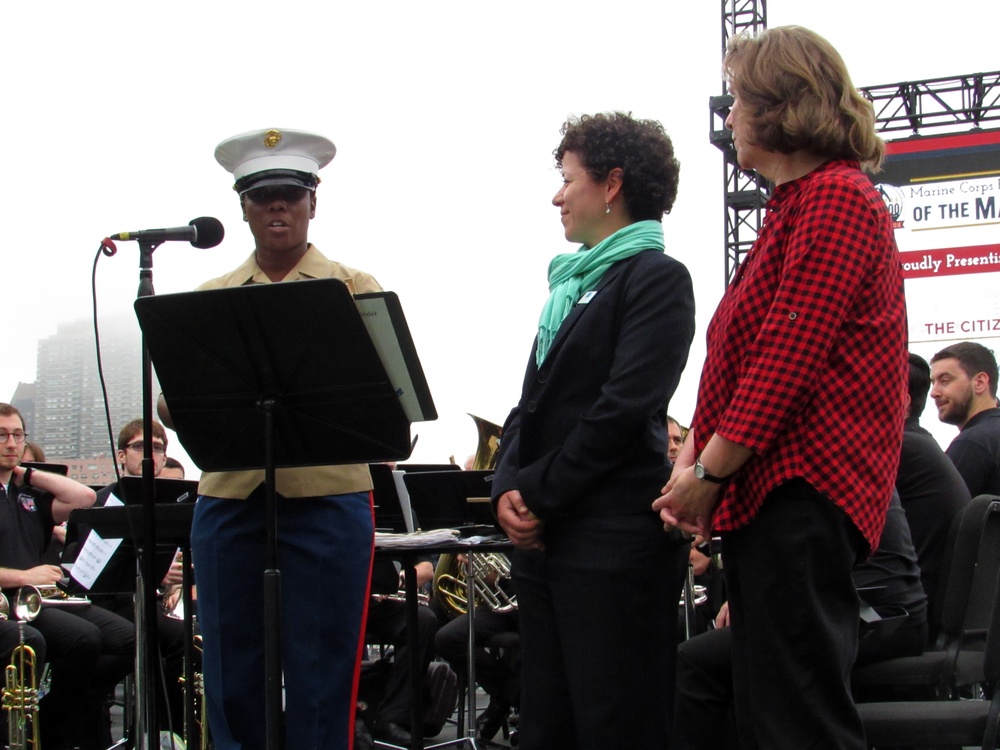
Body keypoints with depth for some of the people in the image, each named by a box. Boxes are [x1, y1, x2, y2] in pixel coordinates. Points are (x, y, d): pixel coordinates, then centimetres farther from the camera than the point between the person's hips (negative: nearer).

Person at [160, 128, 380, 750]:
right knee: (233, 676, 7)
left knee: (322, 677, 1)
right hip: (229, 501, 3)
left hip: (327, 497, -2)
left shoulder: (356, 290, 9)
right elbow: (171, 404, 8)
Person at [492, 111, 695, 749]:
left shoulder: (657, 278, -6)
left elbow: (623, 409, -16)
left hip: (615, 541, -9)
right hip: (541, 537, 9)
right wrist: (509, 487, 1)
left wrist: (540, 493, -12)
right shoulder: (571, 280, 20)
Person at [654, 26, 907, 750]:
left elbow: (788, 357, -18)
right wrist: (692, 456, 7)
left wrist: (708, 472, -14)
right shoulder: (795, 207, 22)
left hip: (802, 491, -10)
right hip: (764, 494, 10)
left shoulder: (837, 198, -9)